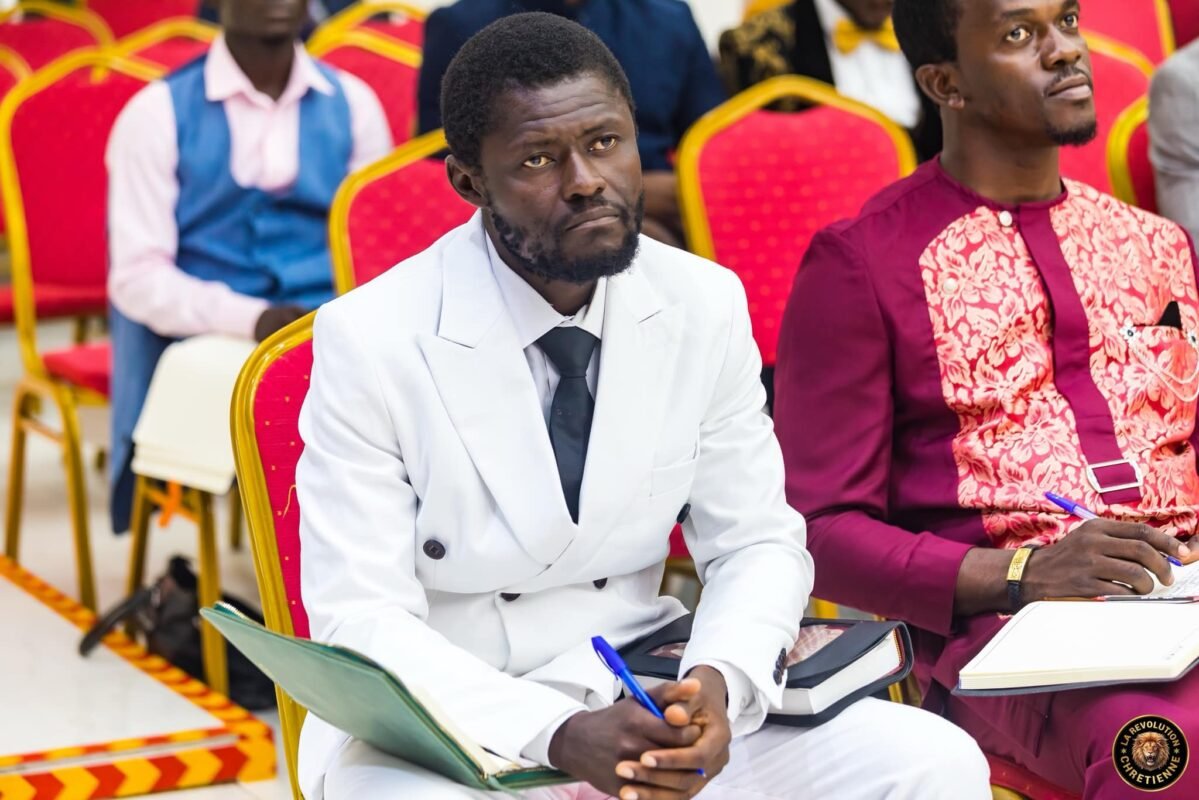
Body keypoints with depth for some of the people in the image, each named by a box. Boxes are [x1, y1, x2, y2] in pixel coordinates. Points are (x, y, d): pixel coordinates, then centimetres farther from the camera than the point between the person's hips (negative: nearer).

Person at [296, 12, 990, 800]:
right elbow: (360, 624, -15)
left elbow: (758, 545, 4)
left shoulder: (706, 306, -2)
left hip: (644, 701, 3)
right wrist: (564, 736, -30)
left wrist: (718, 686, -19)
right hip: (434, 732, -3)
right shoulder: (370, 340, -13)